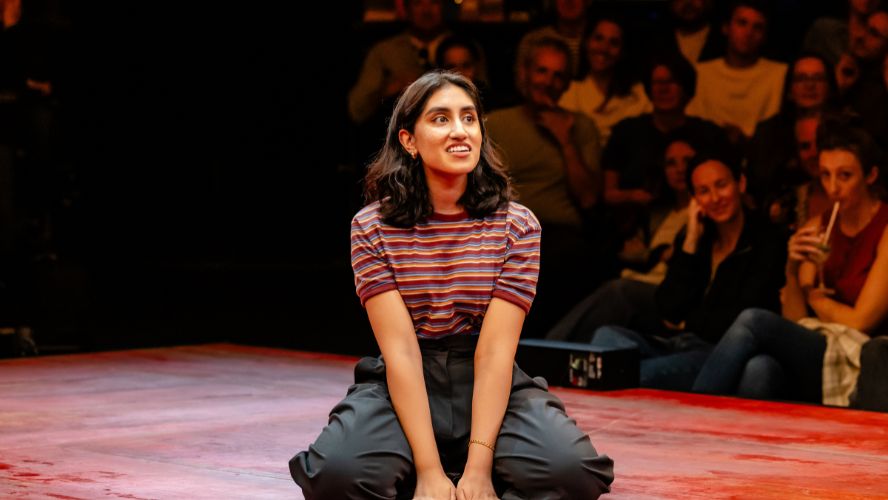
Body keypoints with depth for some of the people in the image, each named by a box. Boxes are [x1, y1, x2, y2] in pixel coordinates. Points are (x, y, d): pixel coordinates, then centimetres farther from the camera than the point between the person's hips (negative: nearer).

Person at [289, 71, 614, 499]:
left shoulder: (516, 225, -4)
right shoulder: (373, 227, -5)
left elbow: (495, 350, -12)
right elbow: (400, 349, -14)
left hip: (490, 386, 1)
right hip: (403, 386, -1)